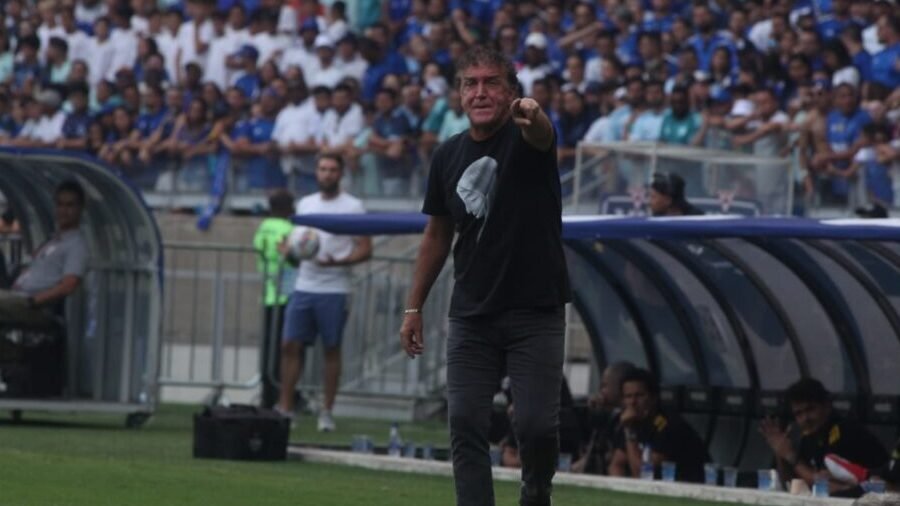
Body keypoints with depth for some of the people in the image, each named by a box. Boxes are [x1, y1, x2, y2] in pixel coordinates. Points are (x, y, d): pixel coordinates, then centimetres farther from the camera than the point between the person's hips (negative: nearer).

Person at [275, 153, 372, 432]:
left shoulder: (353, 207, -1)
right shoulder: (305, 204, 14)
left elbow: (365, 250, -4)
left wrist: (337, 262, -20)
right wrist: (289, 249, -2)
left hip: (333, 291, -4)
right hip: (303, 286, 4)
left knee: (332, 349, 1)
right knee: (290, 345, -2)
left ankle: (327, 412, 8)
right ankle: (285, 407, 2)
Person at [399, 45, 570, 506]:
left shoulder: (525, 139, -7)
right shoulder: (448, 156, 6)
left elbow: (541, 135, -34)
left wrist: (531, 115, -58)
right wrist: (414, 307, 16)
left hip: (536, 313, -4)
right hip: (471, 316, 4)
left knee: (537, 426, -8)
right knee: (465, 425, -5)